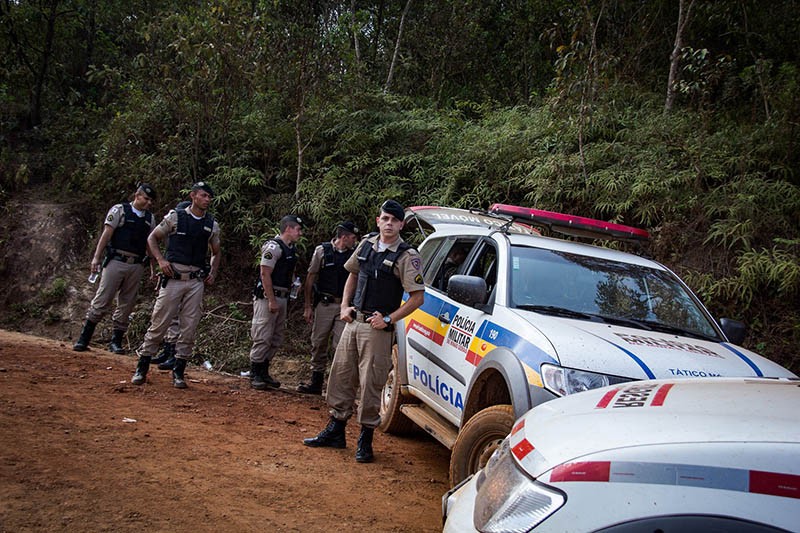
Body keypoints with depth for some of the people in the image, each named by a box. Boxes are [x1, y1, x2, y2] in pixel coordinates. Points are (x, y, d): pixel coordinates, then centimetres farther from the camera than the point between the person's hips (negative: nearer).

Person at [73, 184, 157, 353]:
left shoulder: (149, 218, 15)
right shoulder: (119, 210, 2)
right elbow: (106, 233, -3)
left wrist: (150, 264, 11)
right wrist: (96, 257, -10)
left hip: (136, 266, 4)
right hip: (116, 262, -4)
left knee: (126, 304, 5)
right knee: (102, 301, -7)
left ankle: (116, 342, 13)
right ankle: (83, 339, -1)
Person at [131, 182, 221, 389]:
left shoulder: (212, 225, 10)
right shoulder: (175, 217, 1)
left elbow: (216, 252, 23)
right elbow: (152, 238, 8)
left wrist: (213, 272, 7)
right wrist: (160, 259, -7)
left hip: (196, 282, 3)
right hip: (173, 277, -3)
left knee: (189, 327, 2)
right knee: (159, 323, -3)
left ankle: (178, 372, 11)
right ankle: (142, 368, 8)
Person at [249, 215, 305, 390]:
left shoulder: (292, 249, 16)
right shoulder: (274, 246, -13)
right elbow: (265, 274, -18)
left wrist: (295, 283, 11)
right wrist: (272, 301, -19)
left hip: (282, 297, 9)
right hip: (267, 297, -9)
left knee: (276, 338, 12)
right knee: (263, 337, -6)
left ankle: (264, 372, 22)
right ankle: (255, 374, 4)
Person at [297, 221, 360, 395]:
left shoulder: (354, 255, 6)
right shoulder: (322, 250, 2)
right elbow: (310, 278, 5)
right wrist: (308, 306, 2)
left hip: (343, 307, 0)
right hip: (324, 304, 0)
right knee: (318, 343, 5)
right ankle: (316, 382, 16)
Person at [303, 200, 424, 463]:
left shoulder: (407, 257, -9)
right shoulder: (367, 244, 9)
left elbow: (417, 297, -13)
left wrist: (388, 319, -15)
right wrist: (345, 305, 11)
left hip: (378, 328, -6)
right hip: (353, 321, 6)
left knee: (370, 383, -3)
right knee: (341, 375, 11)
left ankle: (365, 440, 9)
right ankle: (335, 431, 24)